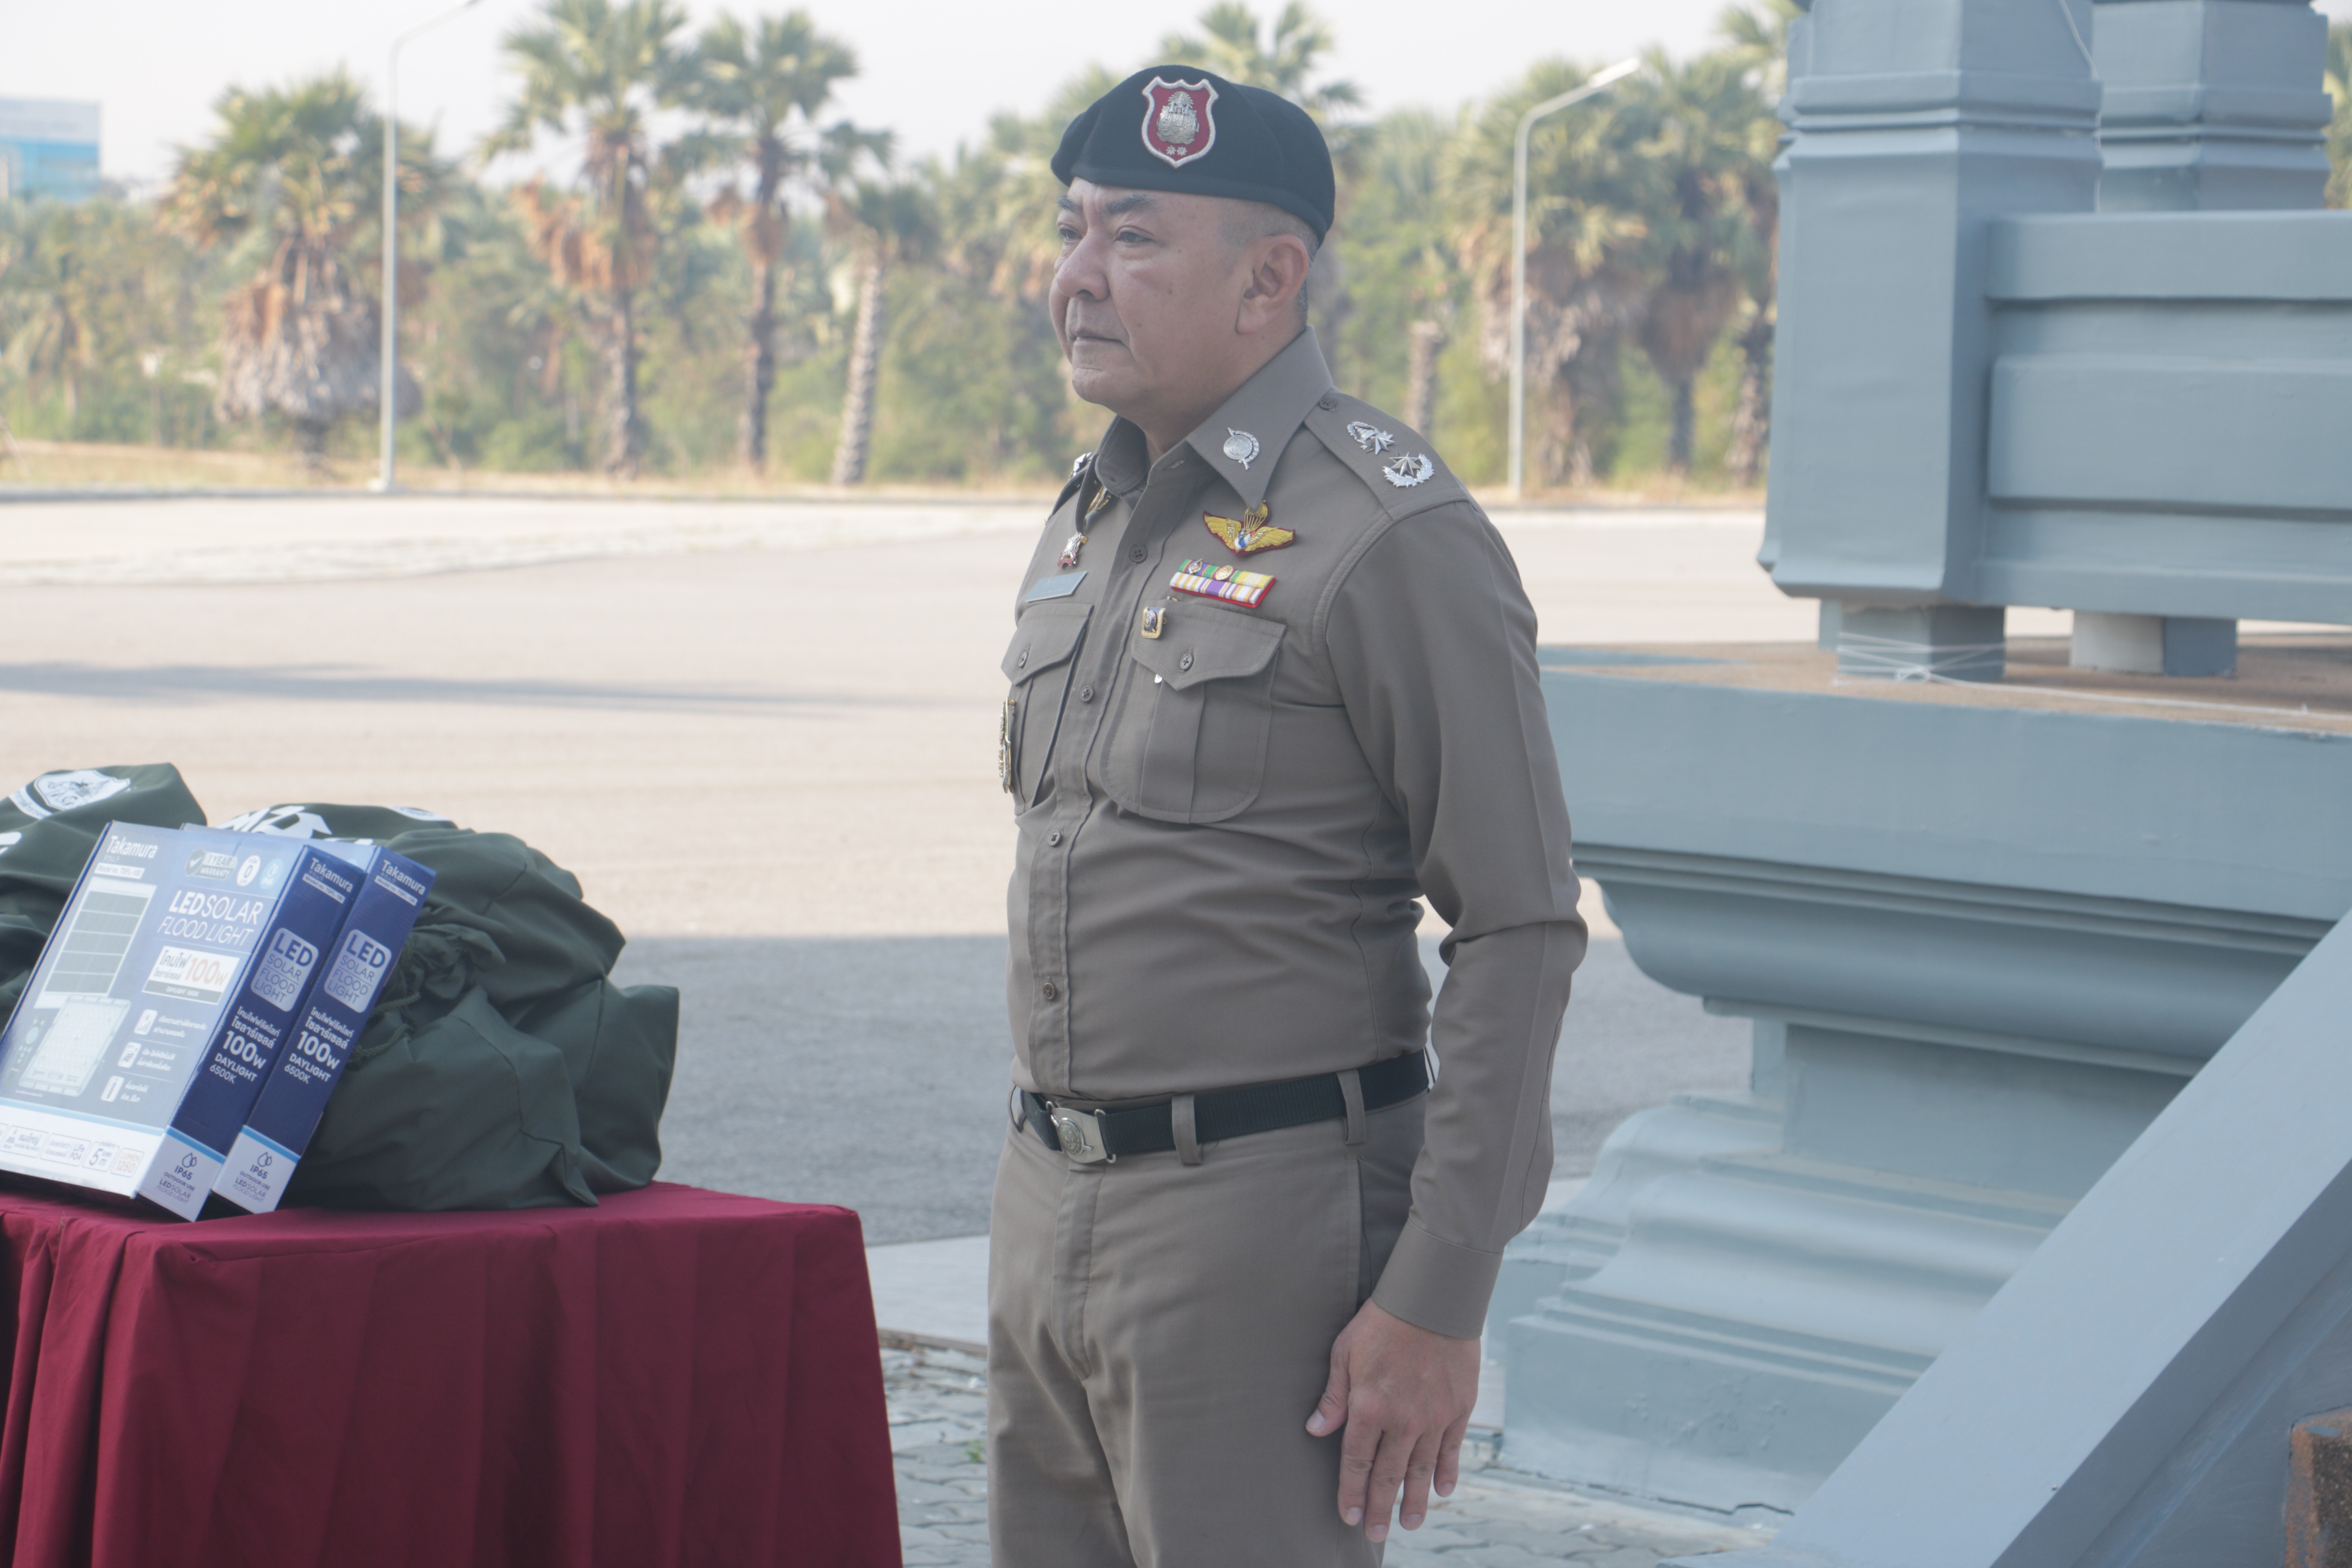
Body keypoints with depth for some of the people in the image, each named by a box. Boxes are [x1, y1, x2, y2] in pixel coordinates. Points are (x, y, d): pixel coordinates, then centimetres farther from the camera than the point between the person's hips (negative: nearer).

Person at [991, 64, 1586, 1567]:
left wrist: (1437, 1301, -18)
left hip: (1261, 1218, -8)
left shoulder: (1394, 538, -12)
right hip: (1046, 1206, 8)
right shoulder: (1093, 515, 14)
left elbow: (1519, 936, -15)